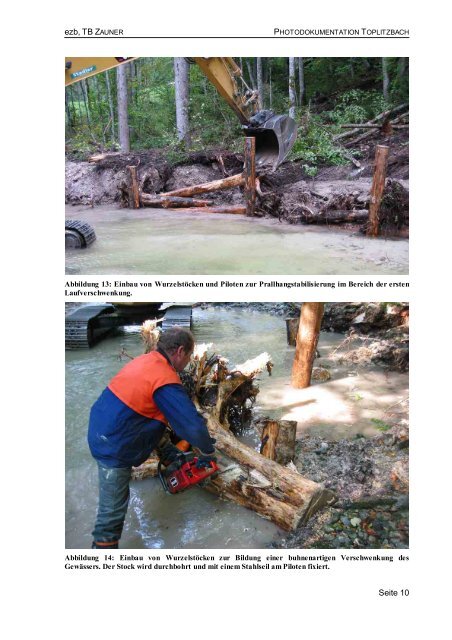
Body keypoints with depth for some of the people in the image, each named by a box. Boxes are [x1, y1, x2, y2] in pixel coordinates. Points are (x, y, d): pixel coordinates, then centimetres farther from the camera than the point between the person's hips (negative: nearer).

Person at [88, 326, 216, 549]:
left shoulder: (146, 360, 3)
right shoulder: (166, 382, -24)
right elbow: (193, 426, -26)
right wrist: (207, 453, -6)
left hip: (100, 429, 9)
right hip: (113, 448, -9)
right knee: (113, 510, 2)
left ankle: (172, 461, 38)